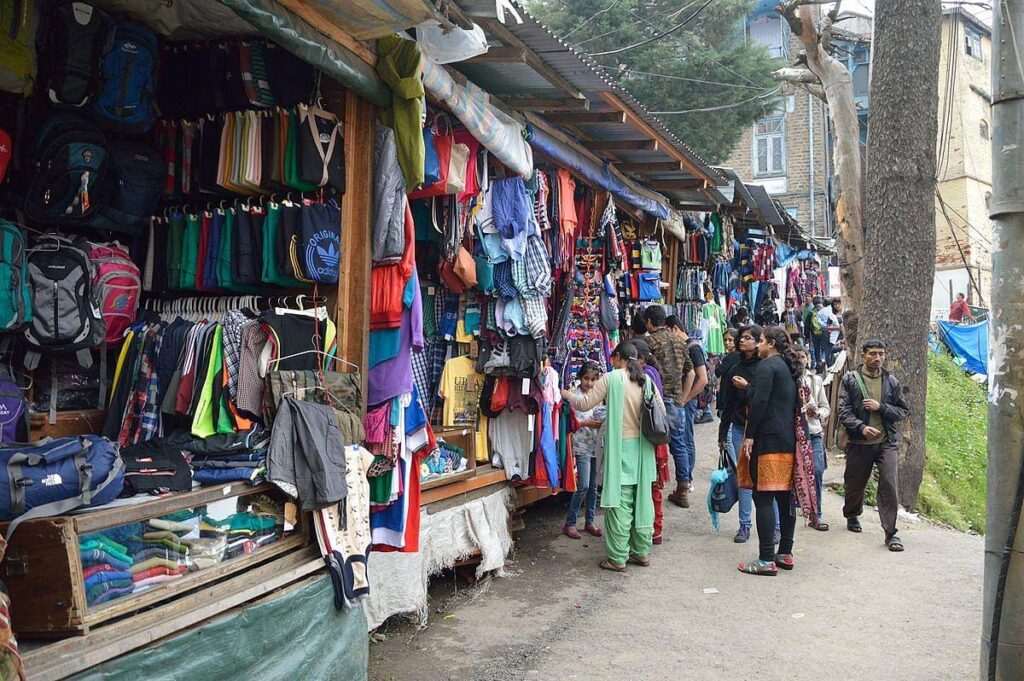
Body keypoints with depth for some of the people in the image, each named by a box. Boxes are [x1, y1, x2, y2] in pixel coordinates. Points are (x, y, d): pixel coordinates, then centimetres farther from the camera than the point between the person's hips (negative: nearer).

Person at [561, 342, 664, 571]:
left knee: (620, 502, -1)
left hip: (621, 446, -5)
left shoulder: (611, 378, -9)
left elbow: (585, 404, -7)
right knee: (642, 498, 12)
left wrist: (567, 395, 10)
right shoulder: (646, 380, 6)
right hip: (642, 447, 5)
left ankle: (618, 558, 4)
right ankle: (642, 552, 21)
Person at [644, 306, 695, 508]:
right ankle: (683, 489, 17)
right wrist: (683, 398, 14)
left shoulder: (650, 341, -8)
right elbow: (690, 372, 13)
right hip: (677, 400, 6)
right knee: (678, 444, 12)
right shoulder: (679, 342, 11)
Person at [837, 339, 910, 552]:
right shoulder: (850, 379, 1)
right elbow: (844, 412, -5)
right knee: (855, 484, 13)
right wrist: (862, 427, -20)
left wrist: (881, 407, -8)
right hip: (858, 443, -1)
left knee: (889, 485, -11)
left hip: (886, 442, 1)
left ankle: (891, 532, -4)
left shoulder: (891, 381, 8)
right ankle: (852, 516, 41)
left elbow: (903, 411, 9)